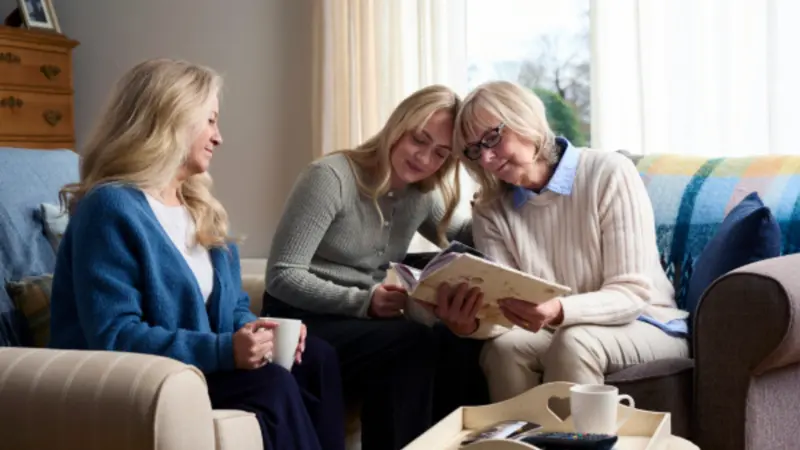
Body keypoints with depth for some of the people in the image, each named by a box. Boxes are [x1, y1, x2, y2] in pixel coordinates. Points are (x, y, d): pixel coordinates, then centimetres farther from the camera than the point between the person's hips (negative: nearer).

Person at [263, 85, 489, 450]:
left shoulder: (423, 195, 7)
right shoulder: (331, 177, -14)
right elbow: (282, 276, -18)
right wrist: (362, 302, -28)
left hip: (369, 320, 6)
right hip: (304, 321, -6)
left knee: (457, 342, -24)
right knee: (413, 344, -32)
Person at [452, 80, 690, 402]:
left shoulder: (609, 174, -15)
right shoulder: (490, 212, 0)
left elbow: (632, 293, -19)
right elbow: (501, 310, -11)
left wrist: (559, 312, -37)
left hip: (645, 326, -3)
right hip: (553, 333, 3)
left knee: (572, 343, -32)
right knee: (503, 347, -27)